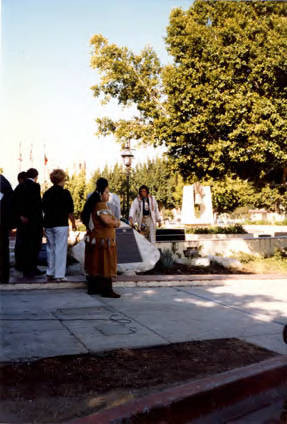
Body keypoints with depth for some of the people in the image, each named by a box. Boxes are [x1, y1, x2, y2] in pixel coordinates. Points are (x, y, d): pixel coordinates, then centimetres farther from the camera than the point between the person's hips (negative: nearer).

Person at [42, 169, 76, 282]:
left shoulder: (47, 193, 8)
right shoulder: (65, 192, -8)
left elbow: (44, 209, 13)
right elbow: (70, 210, -6)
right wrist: (73, 223, 6)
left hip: (48, 224, 6)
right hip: (61, 224, -5)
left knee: (50, 248, 13)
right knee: (61, 249, -1)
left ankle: (50, 273, 18)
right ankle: (59, 275, 0)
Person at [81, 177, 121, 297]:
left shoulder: (92, 204, 12)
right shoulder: (100, 205, -18)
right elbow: (107, 221, -30)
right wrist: (116, 222, -7)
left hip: (93, 240, 10)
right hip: (103, 240, -10)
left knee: (94, 264, 14)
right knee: (105, 264, -3)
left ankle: (93, 287, 23)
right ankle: (107, 290, 0)